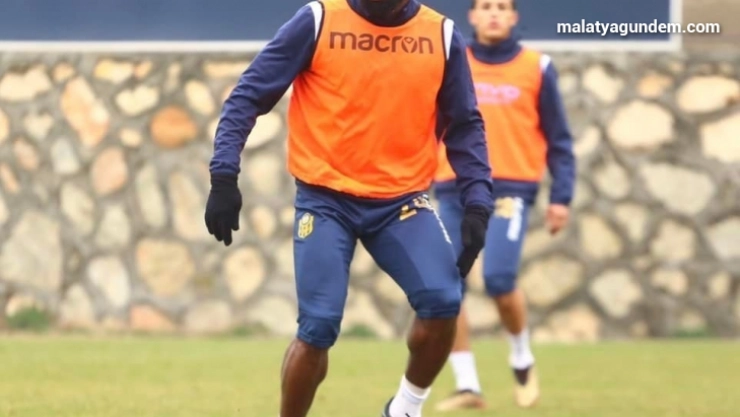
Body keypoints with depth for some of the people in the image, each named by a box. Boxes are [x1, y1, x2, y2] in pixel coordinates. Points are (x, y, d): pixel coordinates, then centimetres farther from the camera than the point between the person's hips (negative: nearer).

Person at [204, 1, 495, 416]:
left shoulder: (443, 36, 1)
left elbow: (464, 125, 8)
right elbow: (250, 95, -4)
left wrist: (478, 202, -4)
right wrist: (224, 176, -15)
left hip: (403, 199, 2)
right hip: (325, 198, -2)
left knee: (443, 301, -19)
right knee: (318, 327, -11)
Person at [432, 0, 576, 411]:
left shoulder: (536, 68, 4)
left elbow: (558, 139, 7)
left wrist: (561, 197, 0)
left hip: (510, 188, -3)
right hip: (455, 191, 3)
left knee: (499, 279, -19)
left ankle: (522, 359, 9)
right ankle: (467, 385, 5)